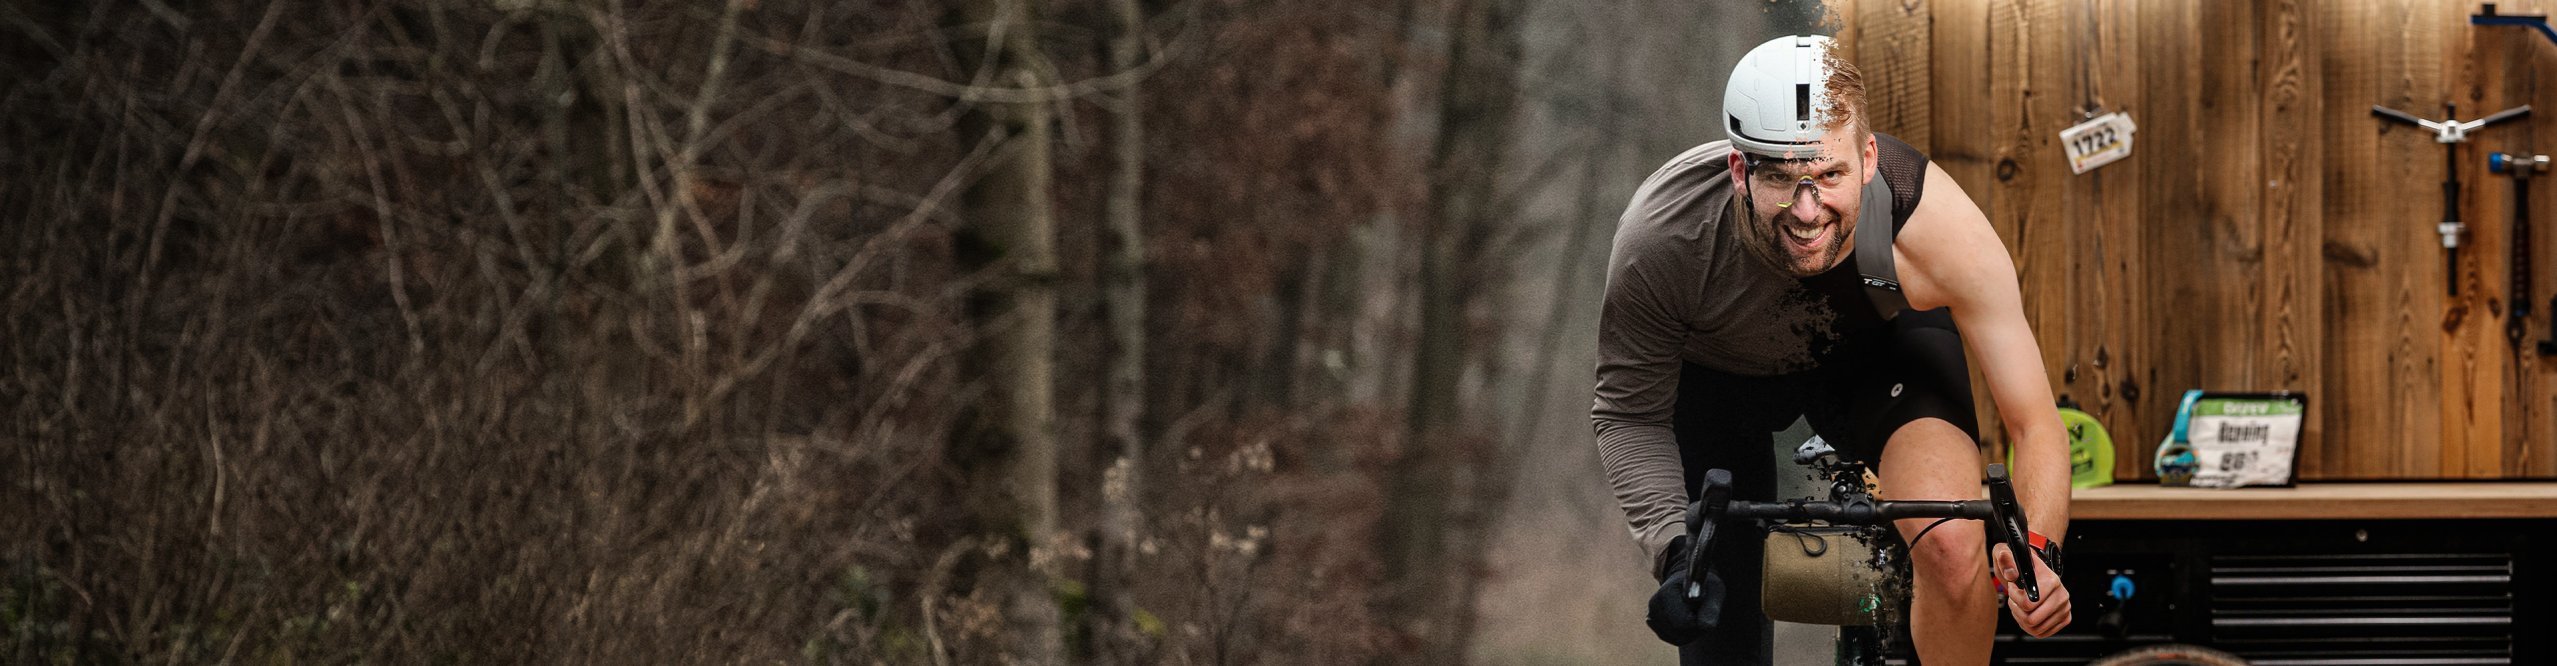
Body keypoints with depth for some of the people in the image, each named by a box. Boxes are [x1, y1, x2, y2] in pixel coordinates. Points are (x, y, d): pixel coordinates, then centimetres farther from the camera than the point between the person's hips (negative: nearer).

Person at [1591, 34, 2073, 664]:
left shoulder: (1935, 224, -38)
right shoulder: (1660, 238, -38)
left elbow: (2036, 425, -31)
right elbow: (1629, 413, -19)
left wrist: (2036, 550, -50)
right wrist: (1674, 549, -36)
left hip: (1883, 345, 0)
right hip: (1717, 369, 1)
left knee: (1955, 549, -26)